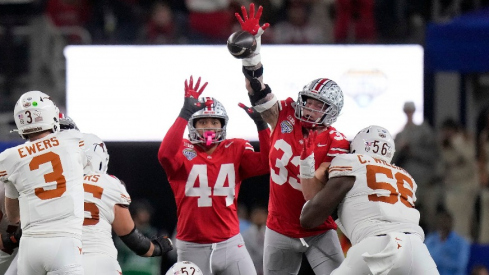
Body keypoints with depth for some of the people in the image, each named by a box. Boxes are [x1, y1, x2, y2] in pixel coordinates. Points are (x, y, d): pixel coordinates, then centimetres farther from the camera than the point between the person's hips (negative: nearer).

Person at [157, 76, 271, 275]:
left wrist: (260, 123, -17)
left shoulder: (236, 150, 6)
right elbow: (165, 155, -26)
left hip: (230, 244, 2)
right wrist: (185, 114, -30)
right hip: (192, 249, -2)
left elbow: (265, 164, -9)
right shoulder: (183, 151, -3)